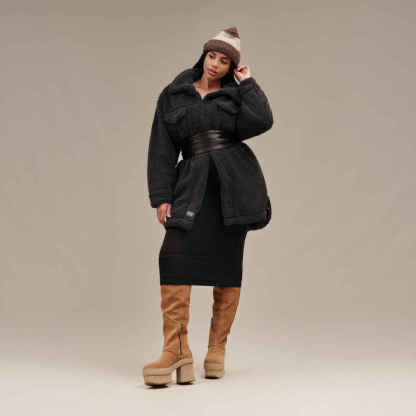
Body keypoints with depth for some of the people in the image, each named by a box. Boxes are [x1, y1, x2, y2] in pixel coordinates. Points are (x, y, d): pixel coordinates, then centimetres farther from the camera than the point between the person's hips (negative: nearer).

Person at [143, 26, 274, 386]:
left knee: (228, 265, 1)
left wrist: (247, 82, 0)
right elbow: (162, 148, 6)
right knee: (174, 258, -17)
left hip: (234, 184, 0)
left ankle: (217, 349, 11)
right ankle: (177, 351, -18)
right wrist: (161, 197, -2)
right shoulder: (173, 96, 12)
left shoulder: (234, 95, 11)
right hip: (193, 186, 0)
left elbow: (261, 121, -11)